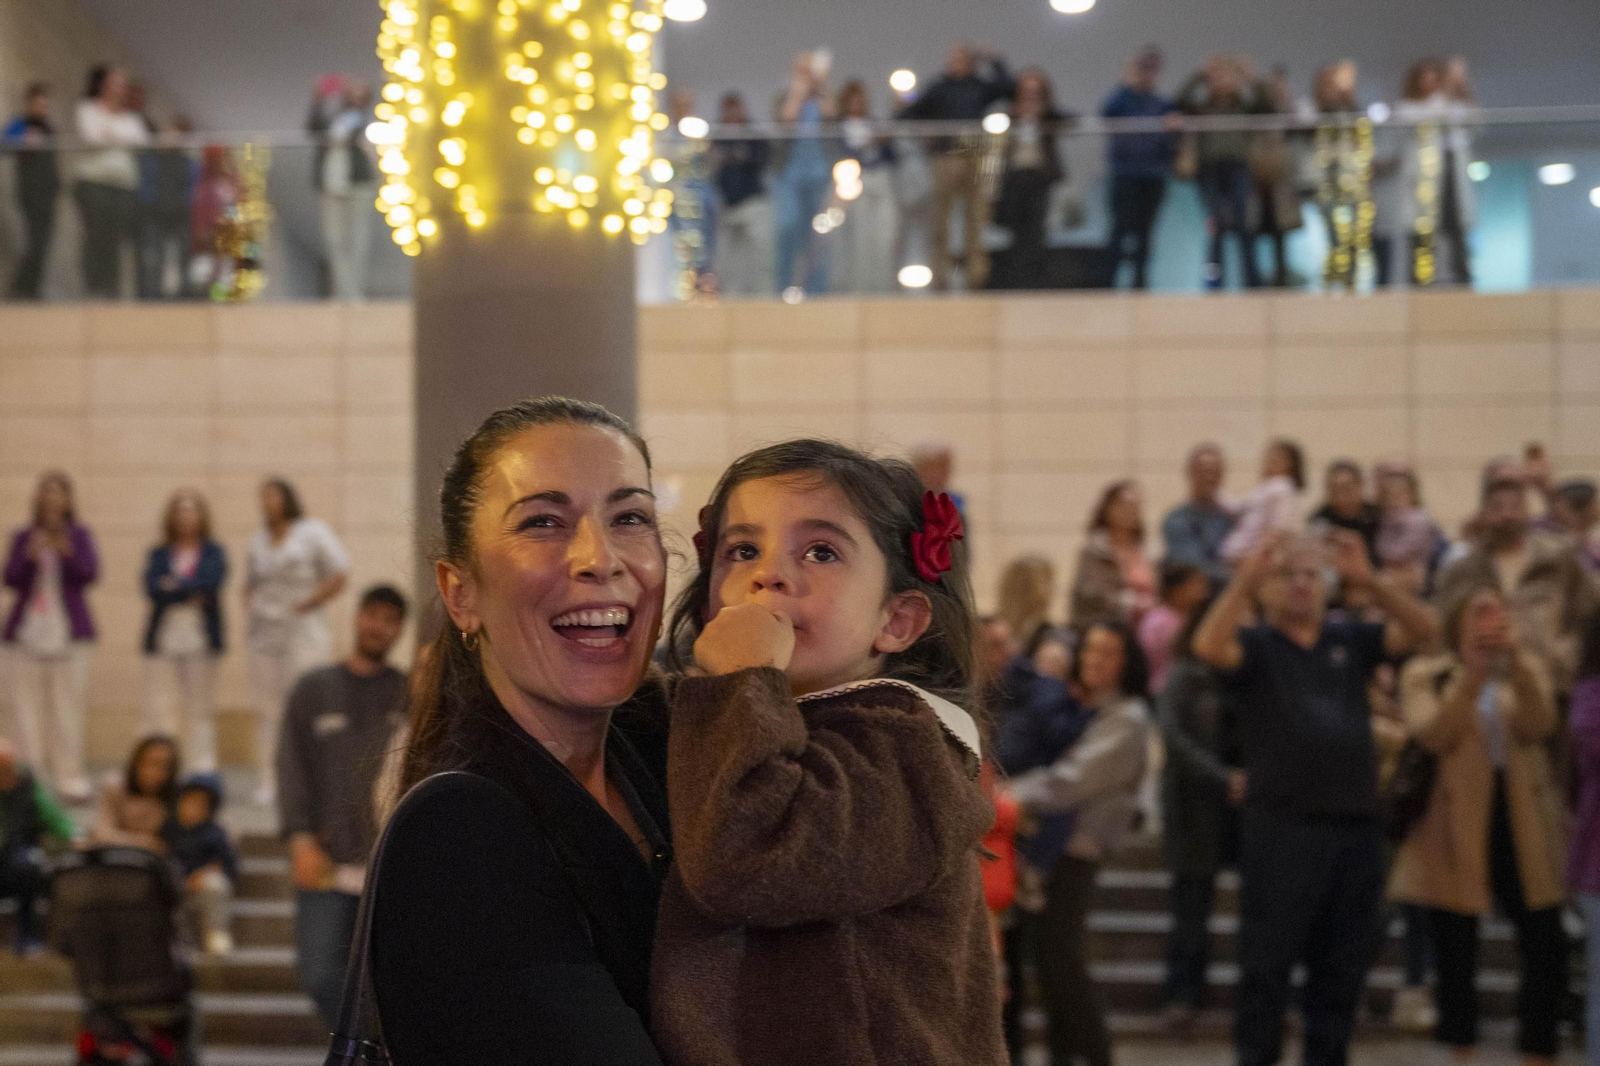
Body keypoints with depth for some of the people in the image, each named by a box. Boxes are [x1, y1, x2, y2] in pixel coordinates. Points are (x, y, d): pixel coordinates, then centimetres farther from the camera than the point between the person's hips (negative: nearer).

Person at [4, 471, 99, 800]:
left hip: (68, 633, -2)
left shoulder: (78, 535, 5)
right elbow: (11, 579, 1)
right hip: (29, 632, 2)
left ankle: (69, 777, -4)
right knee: (28, 704, -2)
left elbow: (89, 574, -6)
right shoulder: (24, 538, 9)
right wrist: (30, 556, -17)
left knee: (68, 705, -6)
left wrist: (68, 554, -24)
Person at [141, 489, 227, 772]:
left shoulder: (214, 553, 8)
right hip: (163, 639, 1)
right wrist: (191, 592, -11)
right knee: (158, 708, -4)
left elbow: (211, 582, -11)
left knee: (201, 707, 0)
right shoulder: (159, 555, 11)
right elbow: (152, 587, -5)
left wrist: (174, 586, -6)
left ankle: (203, 769, 2)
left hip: (200, 639, -1)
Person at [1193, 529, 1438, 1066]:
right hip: (1282, 825, -4)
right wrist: (1246, 577, -25)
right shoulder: (1254, 644, 2)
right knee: (1268, 958, -1)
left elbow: (1423, 630, 1)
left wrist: (1368, 581, -12)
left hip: (1357, 824, 4)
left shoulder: (1351, 640, 13)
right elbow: (1208, 646, -20)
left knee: (1343, 961, 10)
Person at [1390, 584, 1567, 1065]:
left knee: (1546, 946, -1)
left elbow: (1538, 727, -8)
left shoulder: (1527, 670, 12)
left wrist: (1517, 666, -21)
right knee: (1455, 953, 2)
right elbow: (1433, 735, -16)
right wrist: (1473, 675, -24)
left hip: (1522, 825, 3)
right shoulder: (1425, 674, 1)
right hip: (1456, 827, -3)